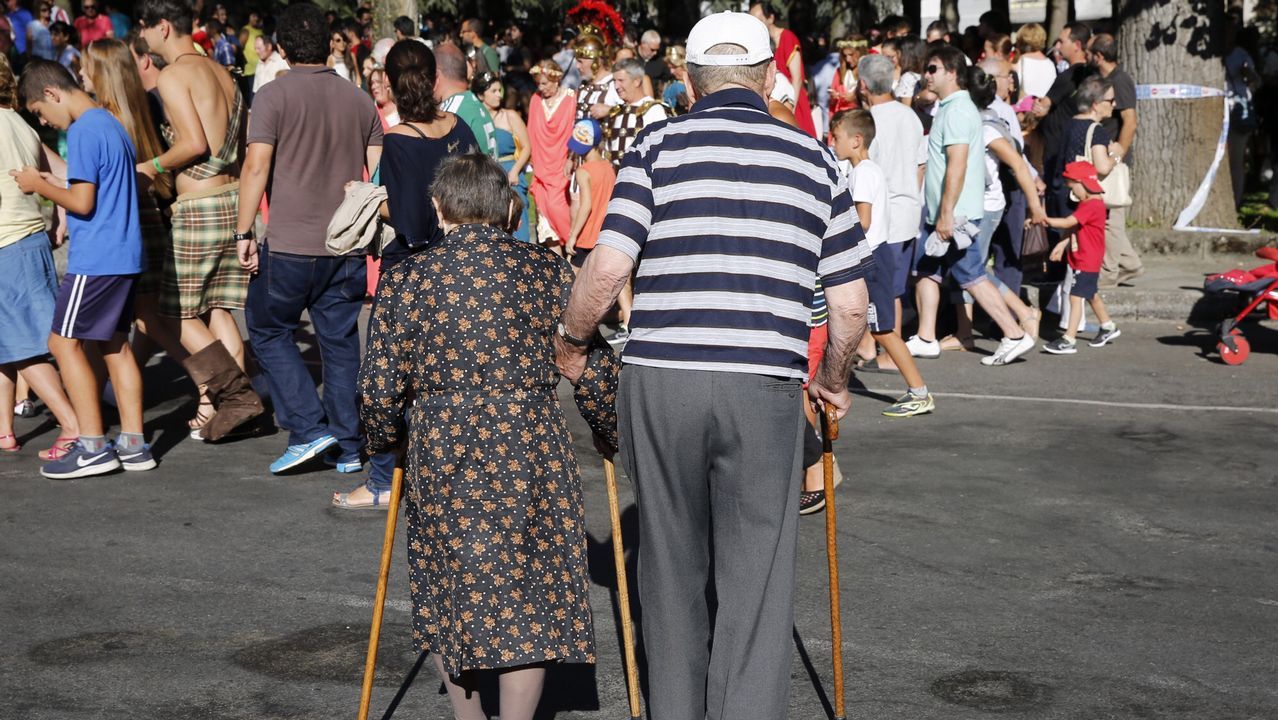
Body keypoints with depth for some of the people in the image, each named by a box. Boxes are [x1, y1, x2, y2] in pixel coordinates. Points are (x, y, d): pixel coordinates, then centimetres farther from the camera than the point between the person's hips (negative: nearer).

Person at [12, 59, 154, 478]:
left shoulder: (83, 132, -14)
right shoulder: (112, 125, 16)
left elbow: (83, 202, -18)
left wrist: (40, 186, -4)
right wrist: (51, 185, 17)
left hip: (95, 259, -9)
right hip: (125, 255, 9)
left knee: (65, 343, -3)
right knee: (114, 345, 12)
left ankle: (94, 447, -3)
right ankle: (133, 444, 13)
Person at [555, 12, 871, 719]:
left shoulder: (659, 146, 4)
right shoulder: (815, 161, 10)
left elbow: (606, 267, -6)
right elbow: (851, 304, 8)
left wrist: (569, 341, 11)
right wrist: (833, 381, 25)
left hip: (658, 378, 0)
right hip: (765, 390, 0)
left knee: (673, 569, 16)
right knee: (756, 581, 5)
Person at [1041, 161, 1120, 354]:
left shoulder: (1092, 206, -21)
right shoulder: (1086, 204, 13)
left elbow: (1067, 223, -27)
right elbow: (1075, 229, 15)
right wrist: (1062, 244, 5)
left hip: (1087, 261, -11)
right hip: (1082, 259, 11)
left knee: (1076, 296, -14)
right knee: (1091, 294, 23)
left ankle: (1069, 339, -17)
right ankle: (1108, 327, 40)